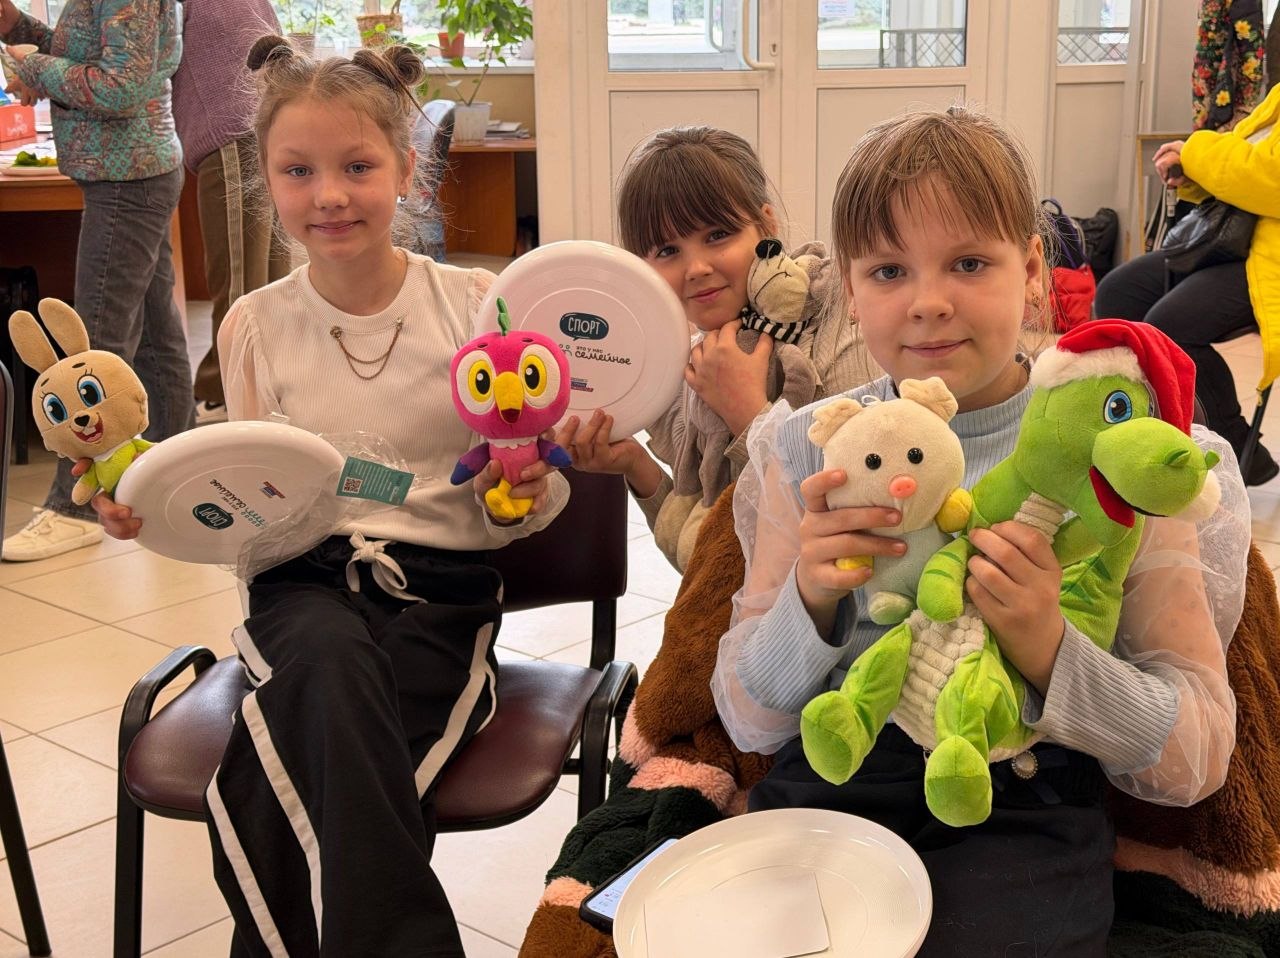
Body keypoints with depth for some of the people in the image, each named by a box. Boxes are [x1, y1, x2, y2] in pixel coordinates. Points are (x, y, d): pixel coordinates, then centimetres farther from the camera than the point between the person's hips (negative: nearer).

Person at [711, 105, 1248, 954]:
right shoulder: (809, 451, 4)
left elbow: (1199, 759, -2)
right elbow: (750, 722, 5)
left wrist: (1047, 651, -20)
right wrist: (808, 601, -15)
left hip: (1021, 802, -1)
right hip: (825, 781, 2)